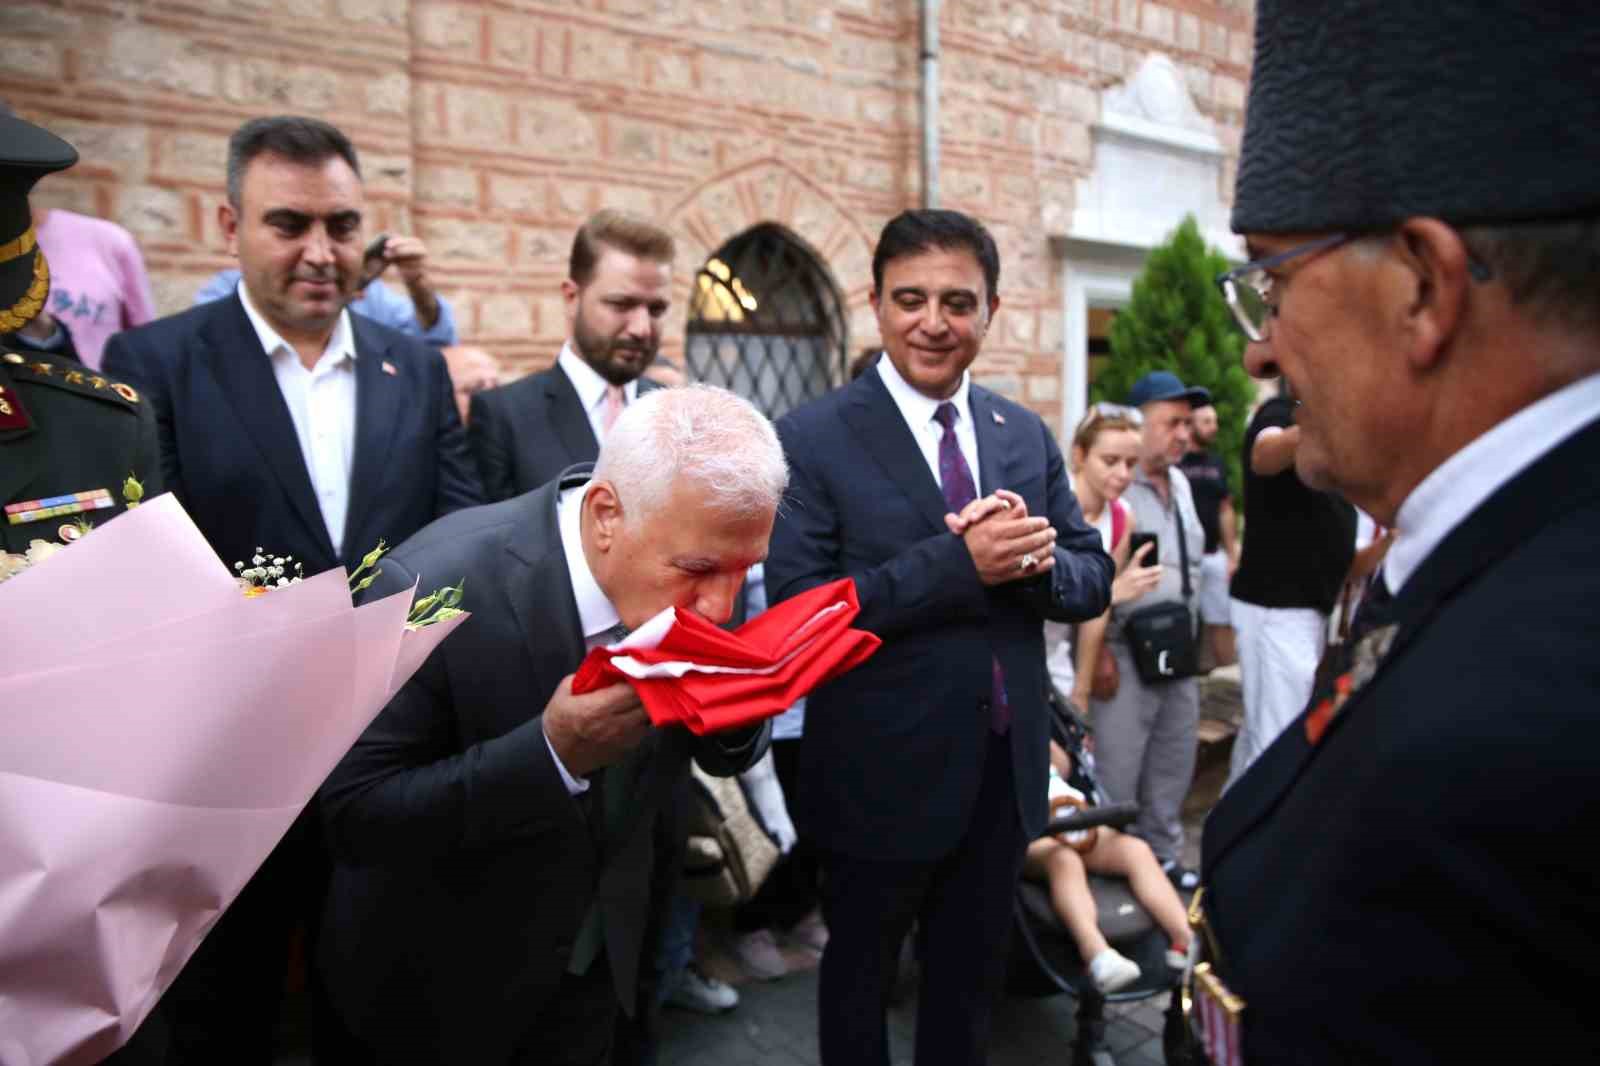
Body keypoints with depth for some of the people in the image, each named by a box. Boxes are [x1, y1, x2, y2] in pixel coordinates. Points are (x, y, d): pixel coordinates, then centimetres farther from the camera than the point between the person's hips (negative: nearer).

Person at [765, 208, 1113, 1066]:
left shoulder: (1027, 435, 3)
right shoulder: (813, 439, -13)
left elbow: (1093, 579, 3)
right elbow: (794, 610, -21)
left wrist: (1037, 558, -19)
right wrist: (958, 563, -28)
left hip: (1006, 770, 5)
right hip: (885, 773, -4)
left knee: (971, 977, 25)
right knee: (860, 972, 21)